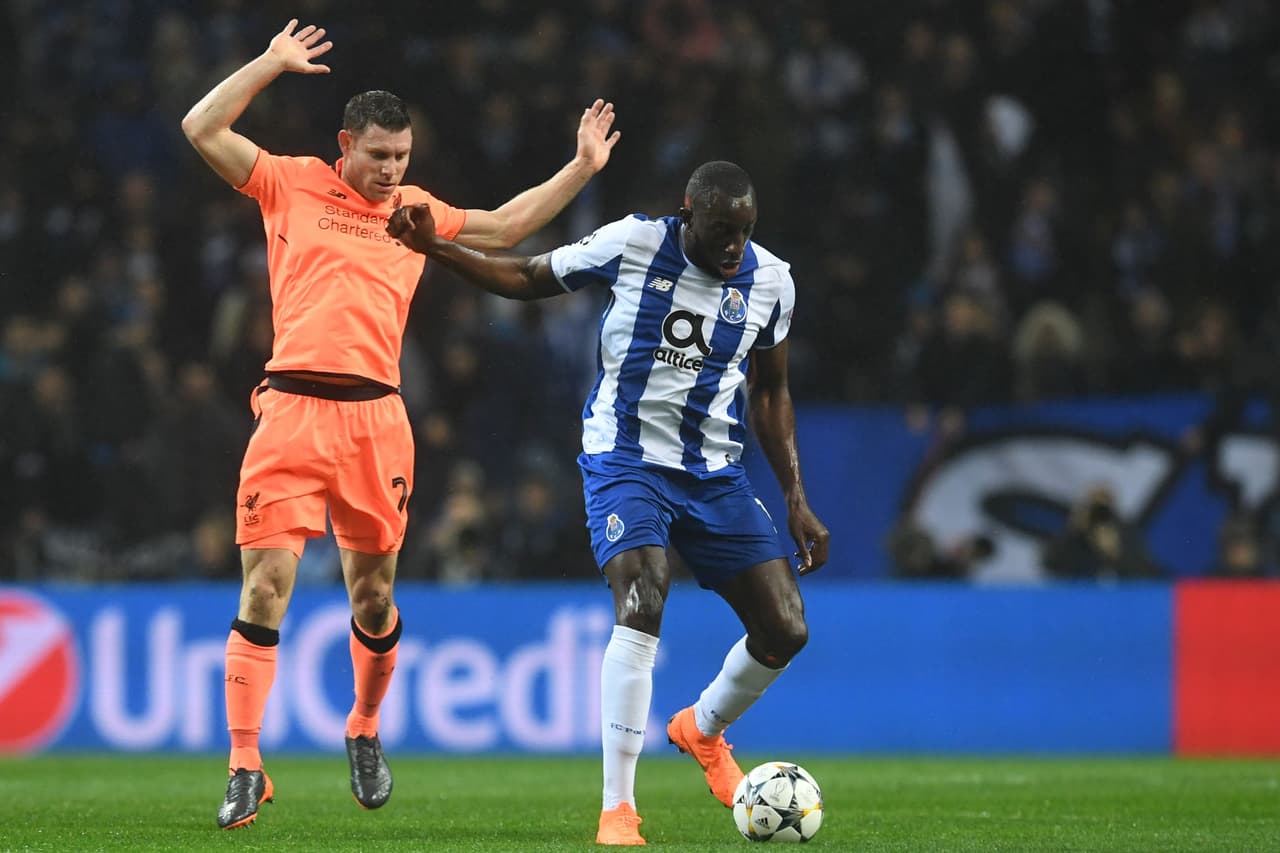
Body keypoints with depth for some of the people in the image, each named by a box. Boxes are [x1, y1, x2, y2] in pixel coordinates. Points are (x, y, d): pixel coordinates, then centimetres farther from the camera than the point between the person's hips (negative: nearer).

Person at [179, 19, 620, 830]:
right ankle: (246, 769, -8)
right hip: (293, 406, -3)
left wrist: (581, 169, 26)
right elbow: (203, 129, 2)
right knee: (266, 586, -10)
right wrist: (272, 64, -1)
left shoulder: (416, 210, 20)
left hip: (375, 416, 3)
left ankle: (365, 732, 31)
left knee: (374, 595, 7)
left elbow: (505, 226, 30)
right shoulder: (292, 185, 9)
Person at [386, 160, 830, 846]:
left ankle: (702, 729, 30)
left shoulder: (770, 281, 1)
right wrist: (435, 248, -8)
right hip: (625, 459, -4)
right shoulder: (633, 244, -9)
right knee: (642, 604, -27)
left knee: (785, 629, -3)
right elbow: (528, 278, 4)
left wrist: (796, 498, 10)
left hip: (715, 474, 4)